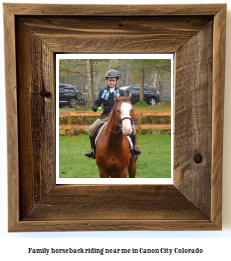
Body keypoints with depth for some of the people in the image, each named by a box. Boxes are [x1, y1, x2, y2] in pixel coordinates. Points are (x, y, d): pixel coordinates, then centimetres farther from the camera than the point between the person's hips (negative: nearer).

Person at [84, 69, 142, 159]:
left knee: (132, 128, -20)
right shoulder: (103, 92, 12)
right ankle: (93, 150, 0)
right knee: (92, 129, -16)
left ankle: (133, 148, -1)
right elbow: (97, 102, 8)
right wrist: (95, 107, -15)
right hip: (106, 116, 1)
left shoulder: (121, 92, 10)